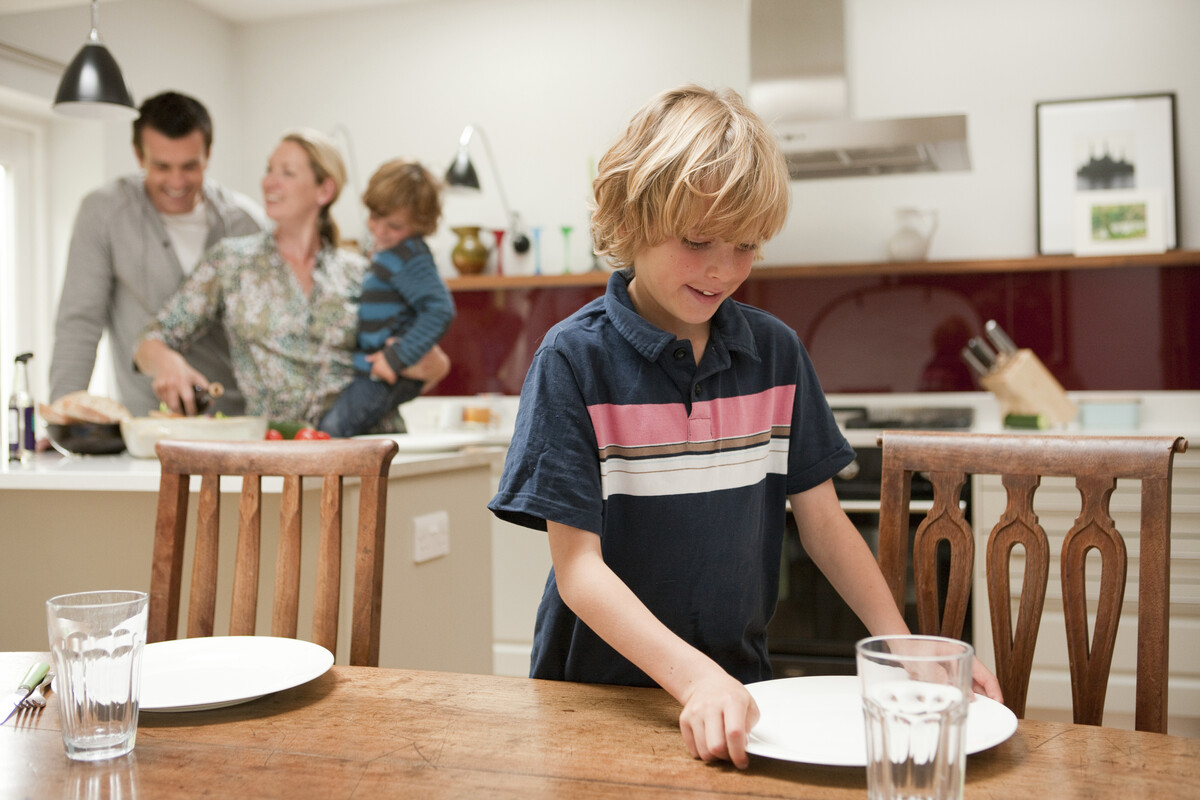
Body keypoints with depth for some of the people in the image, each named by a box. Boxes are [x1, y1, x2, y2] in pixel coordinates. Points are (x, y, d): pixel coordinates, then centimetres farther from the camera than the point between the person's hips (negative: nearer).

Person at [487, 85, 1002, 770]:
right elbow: (578, 566, -13)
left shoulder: (775, 351, 4)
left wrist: (910, 651, -3)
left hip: (740, 679, 3)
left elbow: (822, 519, 8)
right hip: (598, 687, -3)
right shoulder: (576, 357, -10)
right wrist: (695, 677, -25)